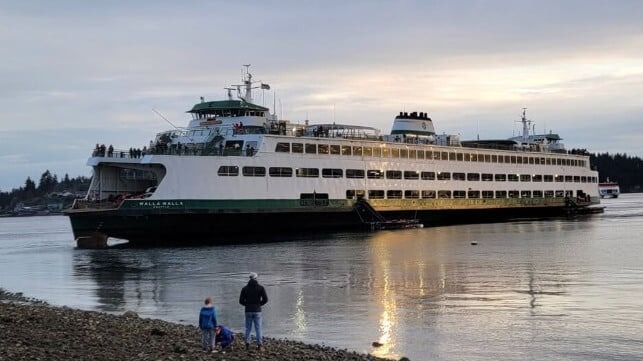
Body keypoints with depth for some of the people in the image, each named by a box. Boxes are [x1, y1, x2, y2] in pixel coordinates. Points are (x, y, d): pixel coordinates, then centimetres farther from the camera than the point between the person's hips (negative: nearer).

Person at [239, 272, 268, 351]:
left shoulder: (245, 288, 1)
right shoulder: (260, 288, -3)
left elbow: (241, 301, -2)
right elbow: (265, 299, -8)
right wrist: (260, 304, 10)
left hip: (248, 311, 1)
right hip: (257, 311, -1)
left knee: (248, 328, 10)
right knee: (258, 328, 2)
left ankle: (247, 344, 6)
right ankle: (260, 345, -3)